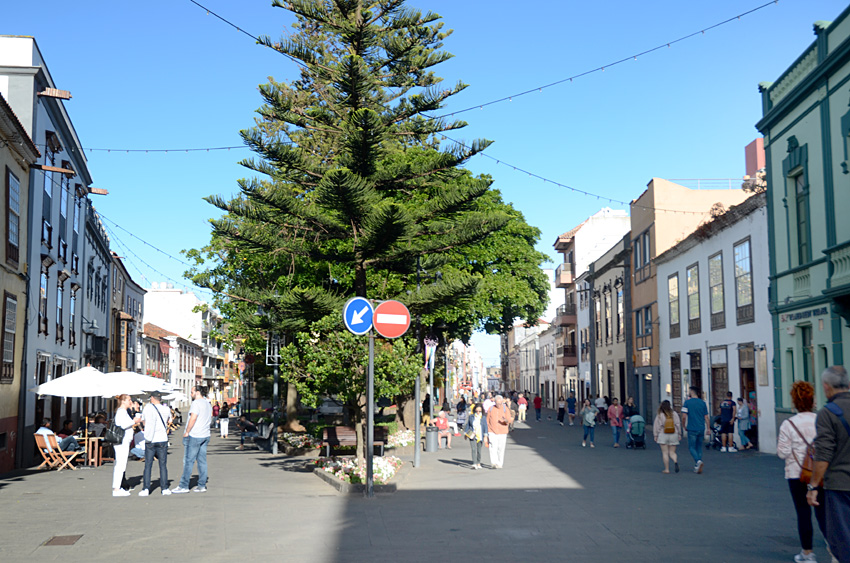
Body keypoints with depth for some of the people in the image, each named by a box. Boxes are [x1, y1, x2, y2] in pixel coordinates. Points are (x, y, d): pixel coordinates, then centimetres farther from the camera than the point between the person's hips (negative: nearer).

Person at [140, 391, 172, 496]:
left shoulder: (147, 408, -4)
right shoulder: (166, 409, 2)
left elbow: (143, 422, 11)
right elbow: (169, 421, 19)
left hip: (150, 441, -1)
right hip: (162, 440, 1)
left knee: (148, 465, 4)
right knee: (163, 465, 6)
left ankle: (145, 488, 1)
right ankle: (164, 488, 6)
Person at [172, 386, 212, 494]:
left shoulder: (196, 403, -12)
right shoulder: (208, 404, 15)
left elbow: (193, 418, -19)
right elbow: (210, 421, 21)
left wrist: (187, 432, -12)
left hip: (194, 436, -8)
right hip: (205, 436, 8)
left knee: (188, 461, -4)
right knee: (202, 461, 8)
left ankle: (184, 486, -2)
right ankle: (202, 486, 9)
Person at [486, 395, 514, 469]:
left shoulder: (506, 409, 1)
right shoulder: (491, 409, 5)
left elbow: (510, 420, -8)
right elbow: (487, 421, 10)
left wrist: (507, 420, -32)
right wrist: (487, 432, 8)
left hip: (502, 432, 0)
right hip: (492, 432, 0)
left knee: (501, 449, 5)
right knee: (493, 447, -15)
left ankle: (500, 464, 18)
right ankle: (494, 463, -22)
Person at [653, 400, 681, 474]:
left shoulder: (659, 415, -6)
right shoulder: (674, 414, -1)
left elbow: (656, 426, -3)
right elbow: (678, 424, 2)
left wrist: (655, 435, 6)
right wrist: (679, 434, 11)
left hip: (663, 435, -2)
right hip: (673, 435, 2)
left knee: (665, 453, 4)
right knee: (672, 452, 9)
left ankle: (667, 469, 3)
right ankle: (675, 461, -21)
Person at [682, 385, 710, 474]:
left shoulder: (687, 402, -6)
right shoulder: (703, 403, 5)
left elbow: (684, 417, -10)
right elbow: (706, 417, 5)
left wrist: (684, 426, 5)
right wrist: (708, 428, 11)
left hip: (692, 429, -4)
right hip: (701, 429, 4)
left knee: (691, 447, 3)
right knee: (699, 447, 14)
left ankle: (698, 461, -21)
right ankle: (697, 467, 13)